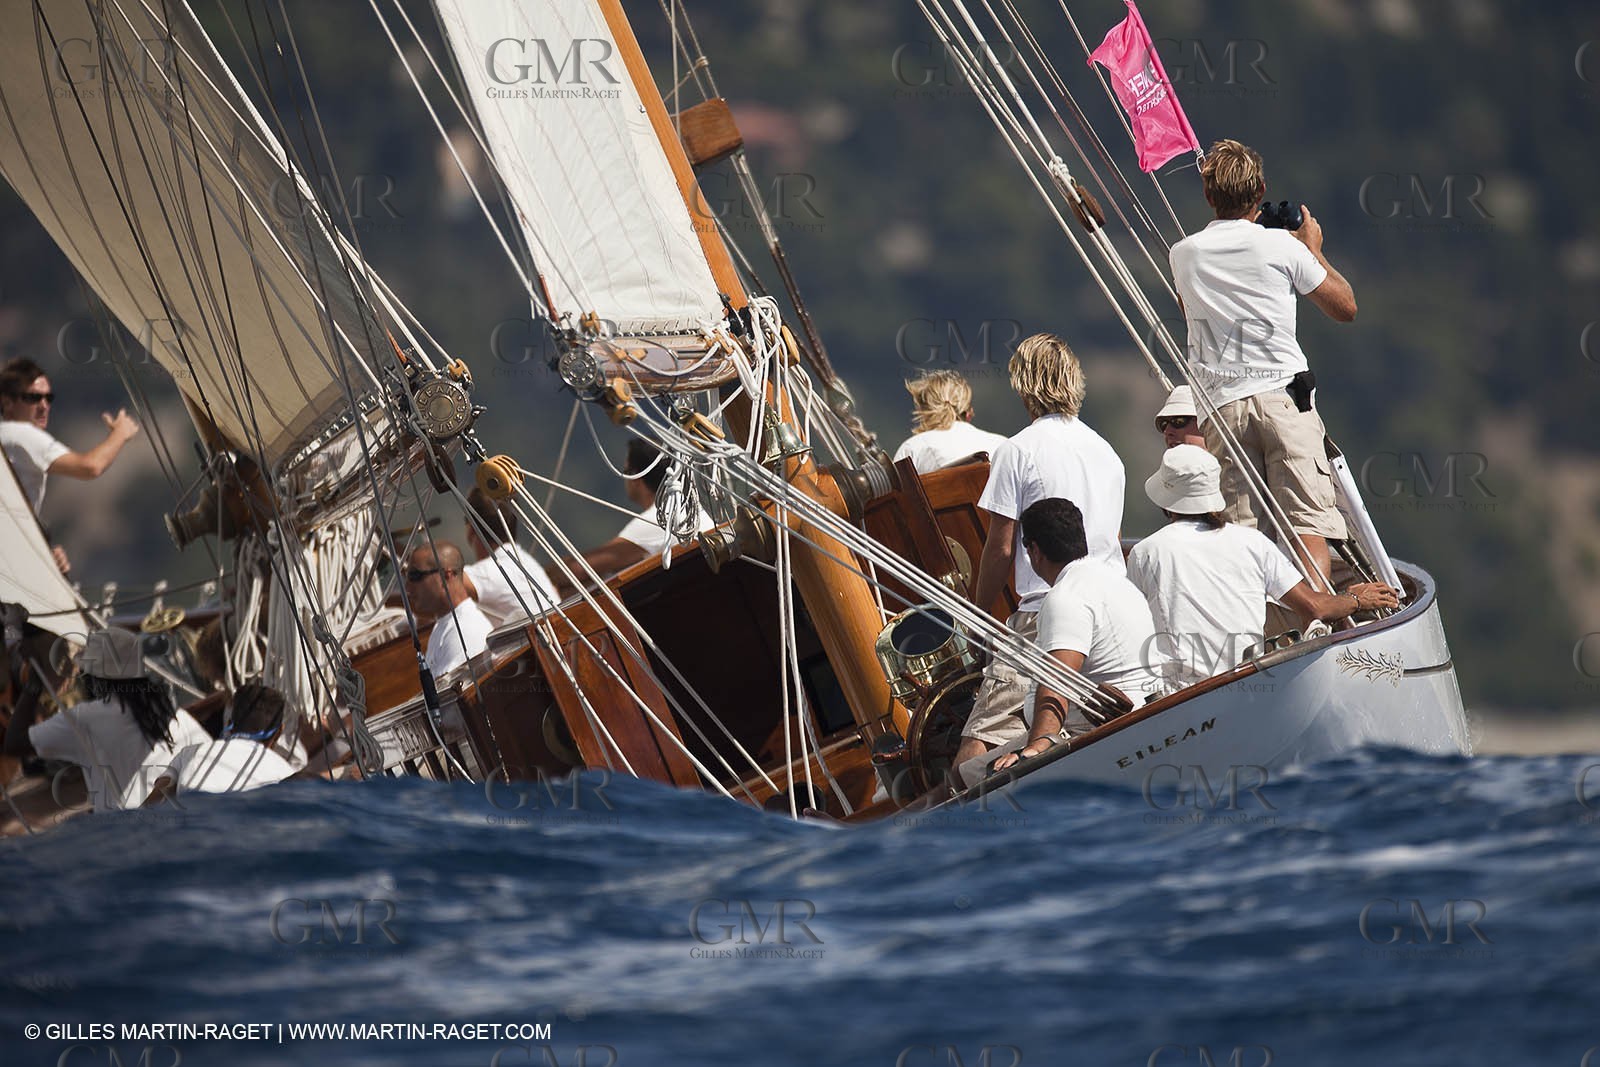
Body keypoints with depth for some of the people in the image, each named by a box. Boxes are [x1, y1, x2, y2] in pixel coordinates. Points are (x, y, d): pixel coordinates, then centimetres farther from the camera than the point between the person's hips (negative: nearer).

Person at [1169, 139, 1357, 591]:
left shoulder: (1184, 254, 8)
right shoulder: (1281, 245, -1)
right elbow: (1345, 307, 8)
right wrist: (1313, 249, 22)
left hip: (1222, 402, 2)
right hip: (1284, 396, -2)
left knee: (1235, 531, 1)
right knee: (1309, 520, -6)